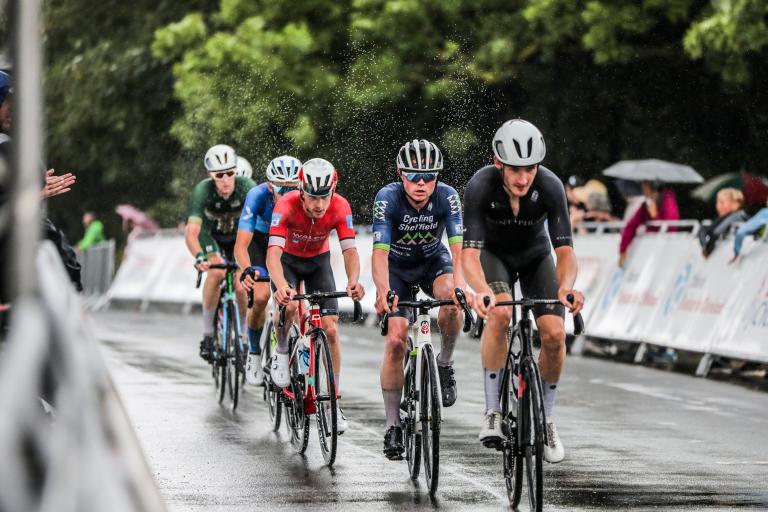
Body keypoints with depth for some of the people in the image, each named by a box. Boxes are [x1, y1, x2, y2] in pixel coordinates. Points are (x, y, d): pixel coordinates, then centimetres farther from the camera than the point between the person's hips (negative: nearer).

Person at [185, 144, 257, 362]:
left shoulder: (247, 187, -32)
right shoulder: (203, 191, -33)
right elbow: (191, 232, -41)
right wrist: (199, 256, -59)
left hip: (238, 236, 1)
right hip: (211, 235, -1)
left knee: (241, 286, -15)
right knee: (216, 272, -29)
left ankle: (243, 335, 11)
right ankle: (207, 334, -19)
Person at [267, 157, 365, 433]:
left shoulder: (340, 207, -28)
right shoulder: (286, 206, -35)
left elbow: (350, 250, -32)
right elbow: (273, 253, -43)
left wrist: (353, 281, -53)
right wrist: (282, 286, -61)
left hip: (318, 261, 2)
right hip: (288, 259, -2)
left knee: (330, 330, -9)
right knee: (288, 305, -33)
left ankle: (335, 403, 0)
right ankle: (281, 351, 0)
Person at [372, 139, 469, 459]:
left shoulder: (447, 197, -25)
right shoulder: (388, 198, -29)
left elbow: (458, 247, -34)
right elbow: (380, 252, -37)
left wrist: (459, 285, -52)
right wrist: (384, 293, -54)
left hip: (433, 261, 1)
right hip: (397, 268, -1)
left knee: (452, 300, -33)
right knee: (395, 341, -15)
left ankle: (444, 365, -8)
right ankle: (393, 426, -4)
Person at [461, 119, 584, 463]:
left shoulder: (550, 186, -31)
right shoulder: (480, 186, -34)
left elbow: (565, 250, -33)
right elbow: (470, 253, -38)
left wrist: (566, 288, -55)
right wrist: (482, 290, -59)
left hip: (535, 256, 2)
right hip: (494, 254, -2)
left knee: (554, 333, -17)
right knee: (499, 313, -32)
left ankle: (546, 419, 6)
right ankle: (492, 412, -21)